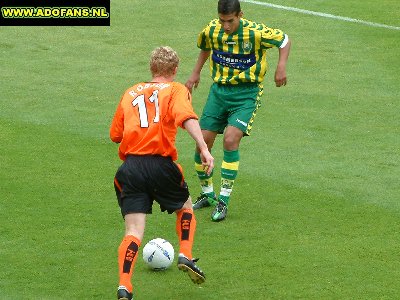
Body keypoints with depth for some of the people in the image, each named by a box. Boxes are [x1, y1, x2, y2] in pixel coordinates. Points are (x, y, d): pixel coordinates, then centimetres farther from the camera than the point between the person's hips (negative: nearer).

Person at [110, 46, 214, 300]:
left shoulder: (131, 93, 20)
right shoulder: (176, 90, 7)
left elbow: (115, 134, 20)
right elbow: (187, 117, -14)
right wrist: (204, 148, -22)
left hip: (130, 166, 2)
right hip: (161, 164, -2)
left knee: (134, 231, -2)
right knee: (185, 209, 26)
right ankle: (186, 256, 9)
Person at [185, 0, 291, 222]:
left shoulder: (256, 32, -18)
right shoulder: (211, 30, -5)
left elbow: (285, 41, -2)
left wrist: (281, 67, -15)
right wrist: (196, 73, 16)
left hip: (246, 93, -4)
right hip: (219, 90, 5)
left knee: (230, 140, -21)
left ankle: (223, 201, -12)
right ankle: (207, 194, 23)